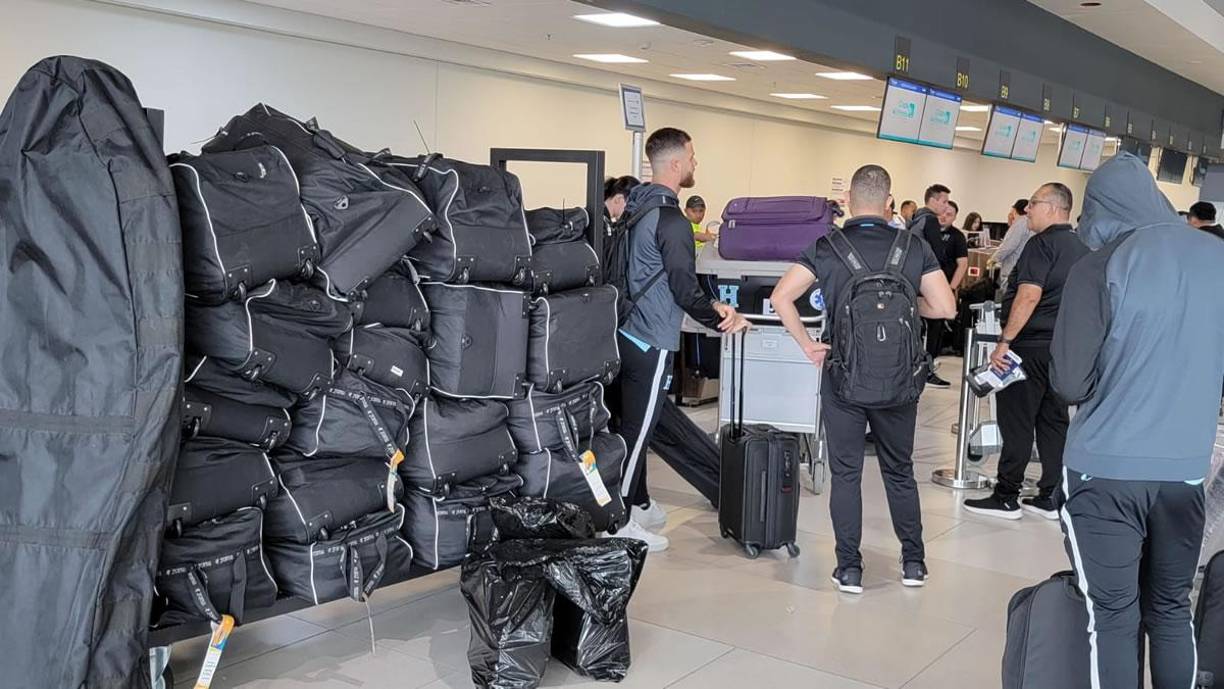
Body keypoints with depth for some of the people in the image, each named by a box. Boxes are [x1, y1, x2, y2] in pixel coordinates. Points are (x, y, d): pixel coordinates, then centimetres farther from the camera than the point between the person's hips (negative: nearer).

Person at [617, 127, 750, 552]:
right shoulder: (670, 220, -19)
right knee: (637, 428, -1)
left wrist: (710, 307, 16)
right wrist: (722, 320, -4)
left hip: (627, 332, 9)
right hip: (651, 343, -9)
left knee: (636, 423, 18)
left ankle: (638, 504, 31)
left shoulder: (637, 206, 11)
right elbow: (684, 289, -20)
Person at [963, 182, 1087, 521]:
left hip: (1032, 346, -8)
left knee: (1017, 422, -2)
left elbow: (1029, 296, -23)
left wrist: (1004, 341, -20)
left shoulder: (1043, 243, -13)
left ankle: (1006, 497, 4)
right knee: (1054, 421, 11)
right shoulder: (1081, 248, 14)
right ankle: (1050, 497, 15)